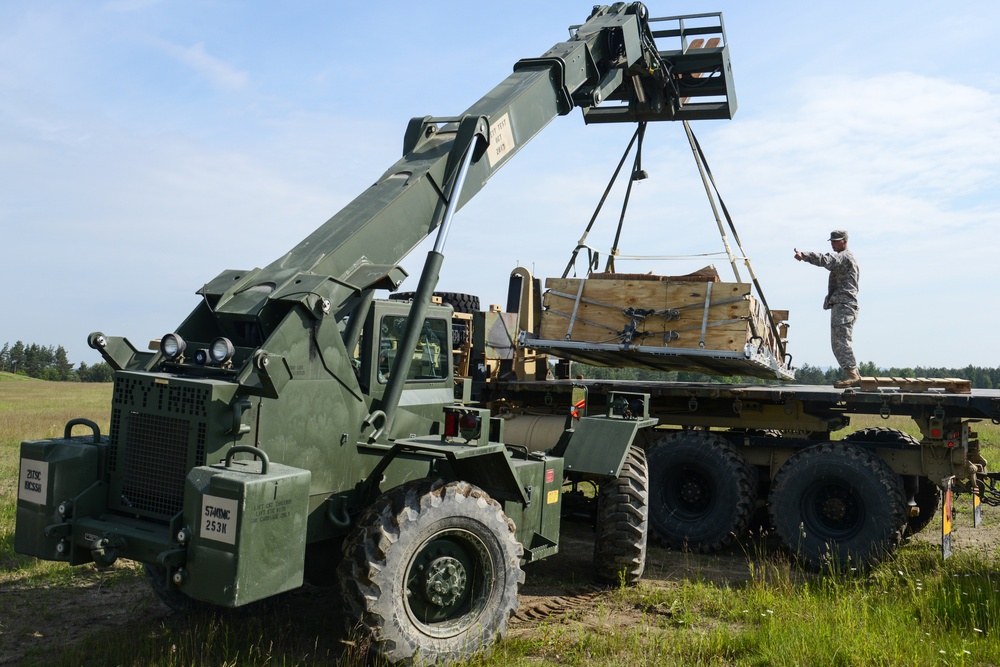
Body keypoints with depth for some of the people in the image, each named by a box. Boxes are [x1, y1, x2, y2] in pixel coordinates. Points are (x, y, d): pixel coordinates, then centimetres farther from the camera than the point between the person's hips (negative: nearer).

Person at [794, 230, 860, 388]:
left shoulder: (844, 257, -7)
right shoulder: (848, 258, 26)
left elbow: (825, 260, -26)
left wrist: (804, 255, -37)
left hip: (843, 304, -11)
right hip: (843, 305, 11)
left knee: (841, 340, -16)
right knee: (838, 342, 12)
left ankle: (852, 374, -21)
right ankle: (853, 375, 13)